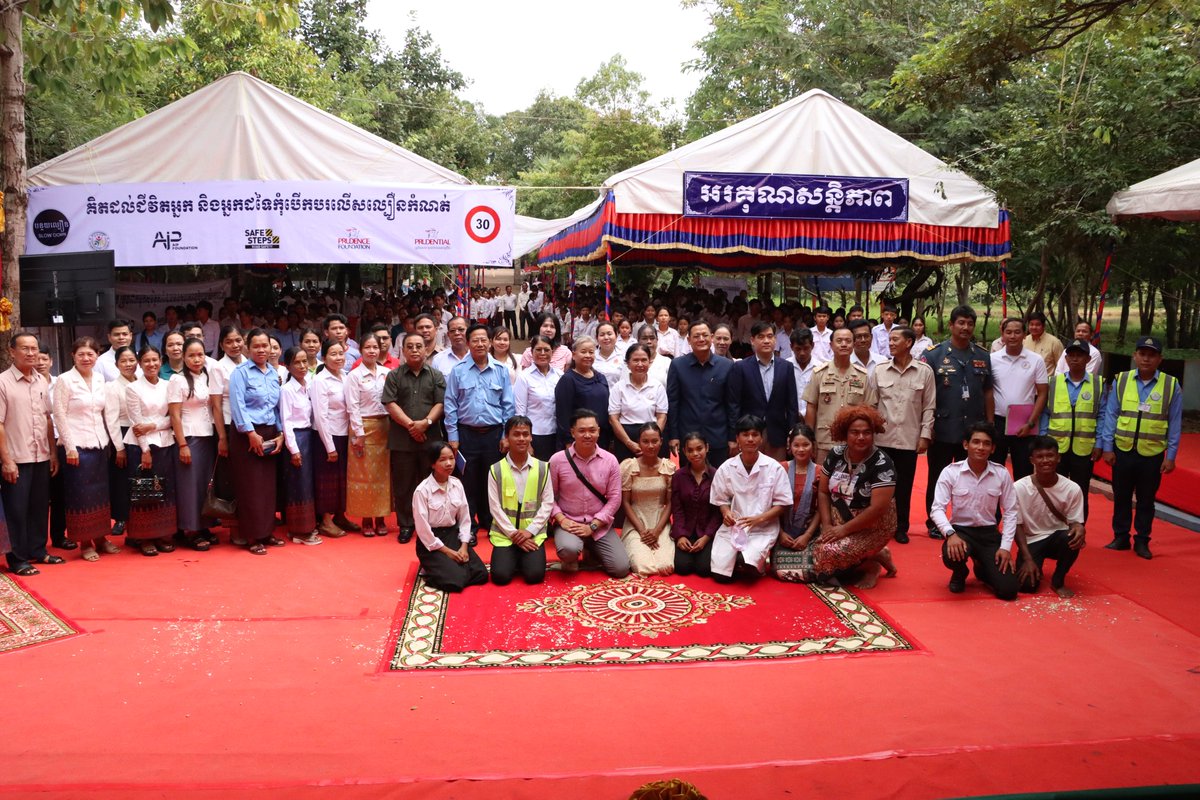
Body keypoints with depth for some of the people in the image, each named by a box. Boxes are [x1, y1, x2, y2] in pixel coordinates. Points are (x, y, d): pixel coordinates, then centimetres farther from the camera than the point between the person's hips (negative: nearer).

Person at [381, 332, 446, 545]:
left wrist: (426, 422, -16)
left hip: (431, 438, 0)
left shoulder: (436, 375, 7)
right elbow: (390, 404, -3)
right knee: (403, 484, 4)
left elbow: (441, 403, 0)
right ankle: (405, 525, 14)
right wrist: (410, 425, -12)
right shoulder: (394, 376, 6)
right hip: (402, 439, 0)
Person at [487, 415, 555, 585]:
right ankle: (513, 557, 17)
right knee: (500, 576, -17)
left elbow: (548, 503, -1)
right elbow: (495, 507, -4)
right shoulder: (496, 470, -3)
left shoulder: (543, 468, 1)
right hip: (505, 533, 0)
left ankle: (524, 557, 17)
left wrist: (529, 531, -12)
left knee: (534, 575, -17)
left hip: (533, 532, 1)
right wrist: (514, 534, -12)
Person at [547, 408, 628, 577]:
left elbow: (614, 498, -3)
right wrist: (561, 519, -15)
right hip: (568, 523, -2)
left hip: (600, 526, 2)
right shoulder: (557, 460, -6)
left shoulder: (610, 461, -3)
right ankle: (571, 560, 5)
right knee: (568, 549, -36)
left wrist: (592, 526, -11)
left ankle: (592, 551, 23)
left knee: (621, 569, -10)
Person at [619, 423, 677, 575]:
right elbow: (625, 502, -3)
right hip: (635, 525, -2)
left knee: (665, 567, -21)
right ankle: (635, 549, 12)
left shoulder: (669, 467, -1)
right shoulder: (628, 466, -6)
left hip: (661, 525, 2)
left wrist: (657, 530, -11)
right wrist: (642, 530, -12)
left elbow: (670, 503, 2)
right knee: (644, 567, -24)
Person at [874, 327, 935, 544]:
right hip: (883, 438, 1)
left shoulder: (924, 371, 0)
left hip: (909, 439, -1)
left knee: (904, 486, 7)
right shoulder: (879, 370, 3)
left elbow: (929, 407, 2)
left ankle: (901, 527, 20)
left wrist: (925, 435, -4)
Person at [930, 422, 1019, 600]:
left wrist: (1006, 546, -7)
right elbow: (937, 509, -14)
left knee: (1008, 590, -11)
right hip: (960, 530, -2)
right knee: (952, 555, -38)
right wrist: (950, 533, -32)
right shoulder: (950, 472, -11)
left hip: (989, 533, 2)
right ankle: (959, 574, 4)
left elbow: (1010, 511, 1)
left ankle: (982, 569, 27)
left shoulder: (1002, 474, -4)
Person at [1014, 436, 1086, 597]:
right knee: (1026, 584, -23)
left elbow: (1075, 522, -4)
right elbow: (1017, 525, -9)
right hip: (1031, 541, -1)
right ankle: (1036, 564, 17)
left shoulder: (1072, 489, -12)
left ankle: (1058, 581, -8)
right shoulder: (1019, 488, -16)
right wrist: (1028, 559, -17)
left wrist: (1079, 529, -30)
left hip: (1058, 538, 1)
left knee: (1072, 537, -35)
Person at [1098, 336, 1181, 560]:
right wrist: (1107, 447, -4)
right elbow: (1111, 415, 0)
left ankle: (1142, 541, 23)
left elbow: (1175, 423, 0)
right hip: (1122, 451, 1)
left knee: (1146, 500, 10)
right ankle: (1120, 537, 25)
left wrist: (1171, 456, -2)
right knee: (1121, 497, 11)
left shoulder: (1171, 385, -3)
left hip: (1152, 454, -1)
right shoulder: (1121, 380, -2)